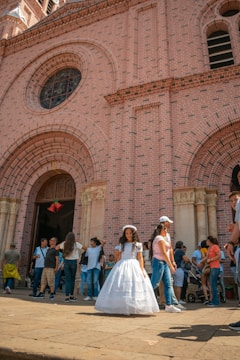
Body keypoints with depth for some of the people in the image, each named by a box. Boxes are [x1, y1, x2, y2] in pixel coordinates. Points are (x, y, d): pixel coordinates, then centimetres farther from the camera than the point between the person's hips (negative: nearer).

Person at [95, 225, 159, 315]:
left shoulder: (138, 245, 3)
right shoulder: (122, 244, 12)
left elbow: (140, 258, -1)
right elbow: (119, 256, 12)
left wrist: (142, 270, -8)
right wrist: (117, 267, 7)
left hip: (134, 266, -3)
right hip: (122, 266, 3)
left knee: (133, 286, -6)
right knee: (120, 286, -1)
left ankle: (132, 308, 3)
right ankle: (121, 307, 8)